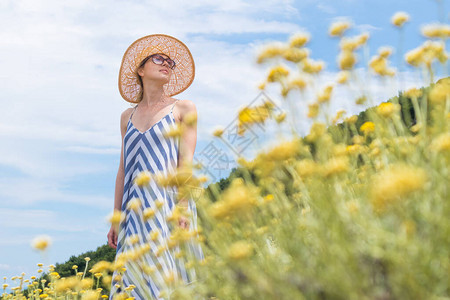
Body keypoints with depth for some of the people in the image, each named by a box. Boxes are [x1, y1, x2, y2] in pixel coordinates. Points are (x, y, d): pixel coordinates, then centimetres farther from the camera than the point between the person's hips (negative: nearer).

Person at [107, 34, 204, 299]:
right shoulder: (128, 116, 19)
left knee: (169, 275, -12)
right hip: (135, 208, 4)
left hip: (168, 202, -4)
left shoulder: (184, 109, 9)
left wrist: (183, 208, -13)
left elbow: (186, 159, -1)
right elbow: (124, 169, 18)